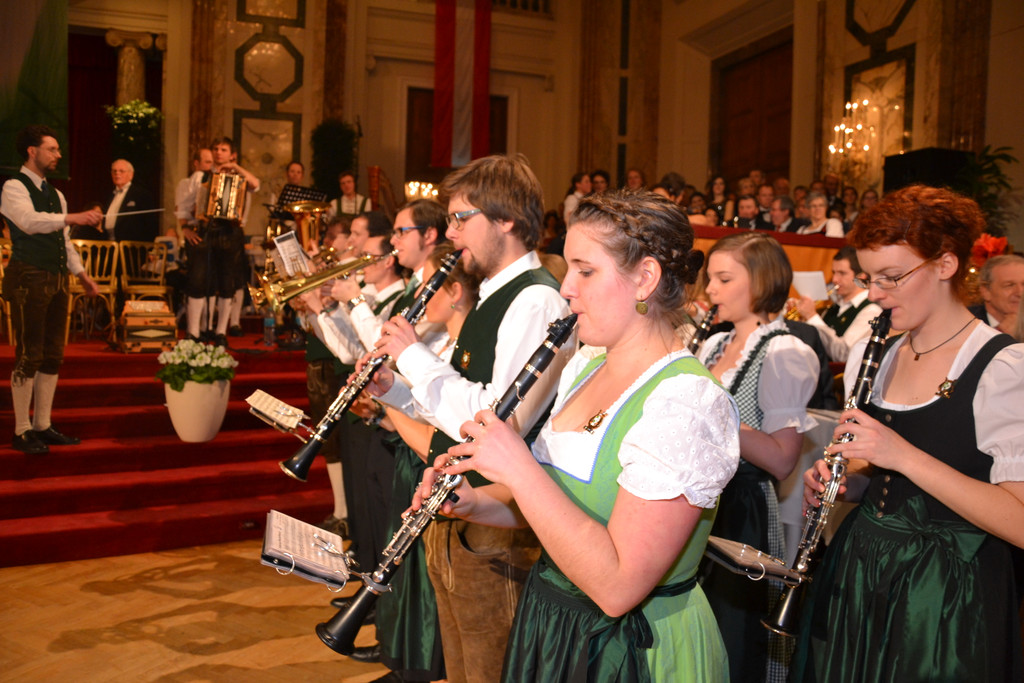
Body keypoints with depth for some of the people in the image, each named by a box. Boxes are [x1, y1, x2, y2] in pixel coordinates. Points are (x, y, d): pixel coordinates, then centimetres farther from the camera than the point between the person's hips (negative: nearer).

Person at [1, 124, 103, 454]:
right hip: (29, 280, -8)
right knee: (28, 356, -5)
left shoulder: (54, 193, 20)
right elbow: (30, 221, -24)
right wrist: (74, 217, -34)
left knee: (53, 354, 10)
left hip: (56, 280, 8)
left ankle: (43, 426, 20)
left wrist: (81, 273, 13)